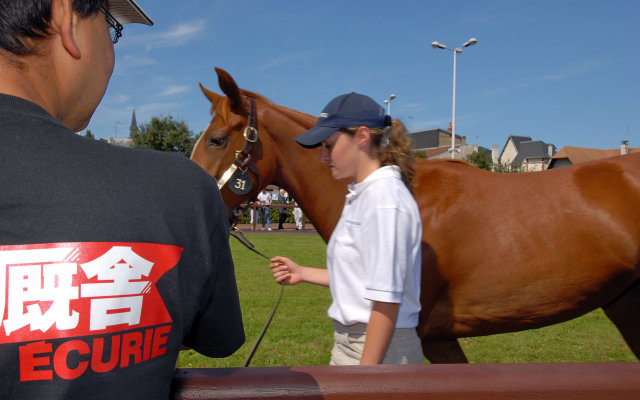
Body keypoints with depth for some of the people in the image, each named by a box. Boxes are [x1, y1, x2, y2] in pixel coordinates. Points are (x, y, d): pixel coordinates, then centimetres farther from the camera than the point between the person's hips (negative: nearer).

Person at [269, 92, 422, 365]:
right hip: (350, 343, 10)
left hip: (379, 350, -10)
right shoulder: (361, 194, 11)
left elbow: (387, 301, -24)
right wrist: (302, 273, 14)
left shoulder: (385, 198, -20)